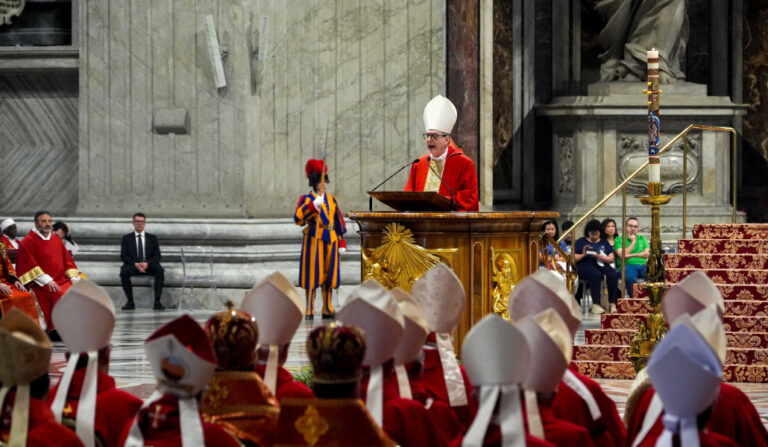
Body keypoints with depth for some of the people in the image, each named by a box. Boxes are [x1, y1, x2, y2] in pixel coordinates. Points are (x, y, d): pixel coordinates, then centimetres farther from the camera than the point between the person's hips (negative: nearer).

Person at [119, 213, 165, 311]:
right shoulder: (127, 238, 14)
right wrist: (135, 264, -16)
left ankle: (157, 301, -32)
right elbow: (123, 256, 3)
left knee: (160, 270, -34)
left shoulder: (152, 238, 16)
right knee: (124, 271, -35)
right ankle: (130, 302, -29)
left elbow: (157, 256, 6)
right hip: (133, 265, 0)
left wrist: (147, 263, -15)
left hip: (149, 265, 0)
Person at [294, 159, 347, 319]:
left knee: (329, 274, 4)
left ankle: (327, 310, 11)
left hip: (331, 239, 5)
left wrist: (342, 243, 9)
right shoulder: (307, 199, 1)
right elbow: (298, 218, -14)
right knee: (312, 275, -6)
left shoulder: (332, 200, 16)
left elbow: (339, 222, 16)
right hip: (314, 239, -4)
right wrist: (313, 206, -25)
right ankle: (309, 311, -3)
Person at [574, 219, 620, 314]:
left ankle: (613, 303, -32)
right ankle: (596, 305, -41)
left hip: (602, 265, 3)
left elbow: (611, 258, 12)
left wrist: (602, 257, -8)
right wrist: (583, 255, -11)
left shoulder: (604, 243, 24)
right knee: (595, 274, -38)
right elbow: (574, 258, 9)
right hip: (586, 265, -3)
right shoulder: (581, 242, 18)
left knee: (613, 274, -31)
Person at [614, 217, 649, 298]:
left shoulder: (642, 239, 27)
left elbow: (647, 254, 11)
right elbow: (622, 256, -1)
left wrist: (632, 255, -2)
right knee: (630, 277, -42)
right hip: (627, 266, -3)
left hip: (643, 266, 3)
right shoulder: (619, 240, 15)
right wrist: (633, 241, 7)